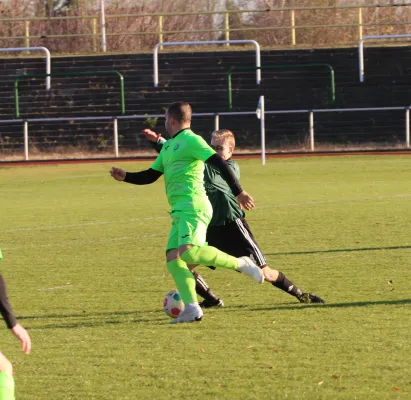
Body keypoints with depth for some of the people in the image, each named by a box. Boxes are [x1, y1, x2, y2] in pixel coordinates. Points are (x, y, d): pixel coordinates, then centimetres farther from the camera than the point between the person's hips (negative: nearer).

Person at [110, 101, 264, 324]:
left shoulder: (191, 140, -4)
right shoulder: (168, 147, 24)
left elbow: (219, 163, -12)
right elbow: (150, 176, 30)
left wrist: (238, 192, -18)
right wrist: (125, 177, 15)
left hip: (193, 207, -9)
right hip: (179, 212, 9)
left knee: (188, 252, -27)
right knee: (172, 258, -4)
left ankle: (240, 264, -13)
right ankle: (192, 309, -10)